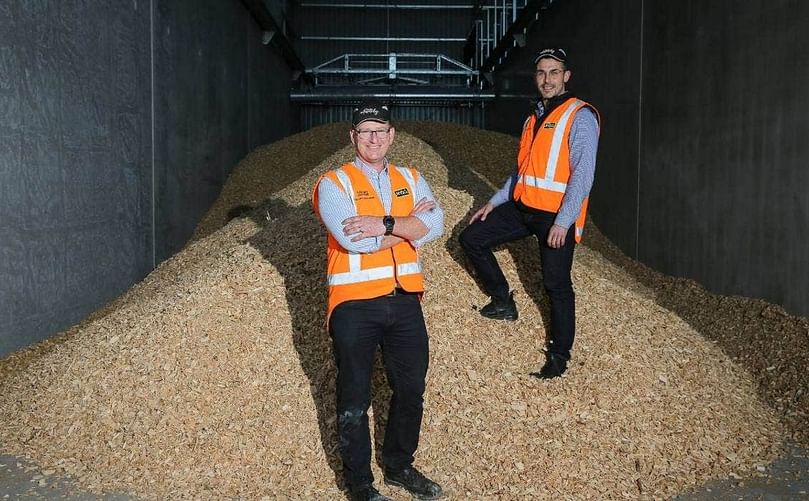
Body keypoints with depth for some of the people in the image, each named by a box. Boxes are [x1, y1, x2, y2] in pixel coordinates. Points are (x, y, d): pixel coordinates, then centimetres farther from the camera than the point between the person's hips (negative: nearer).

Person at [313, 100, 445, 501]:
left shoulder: (411, 179, 12)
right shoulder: (334, 183, -3)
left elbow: (434, 225, -6)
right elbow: (354, 240, -19)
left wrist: (385, 223, -20)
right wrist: (409, 224, -8)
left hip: (405, 301, 5)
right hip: (354, 304, -4)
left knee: (411, 390, 14)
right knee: (355, 399, 7)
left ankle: (399, 465, 36)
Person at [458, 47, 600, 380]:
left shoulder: (579, 116, -9)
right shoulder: (535, 117, 16)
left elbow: (583, 173, -16)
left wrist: (563, 222, -22)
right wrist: (494, 201, 17)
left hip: (557, 215, -8)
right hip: (522, 207, 8)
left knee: (557, 285, -1)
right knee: (471, 239, 4)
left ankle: (559, 354, 16)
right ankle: (503, 302, 18)